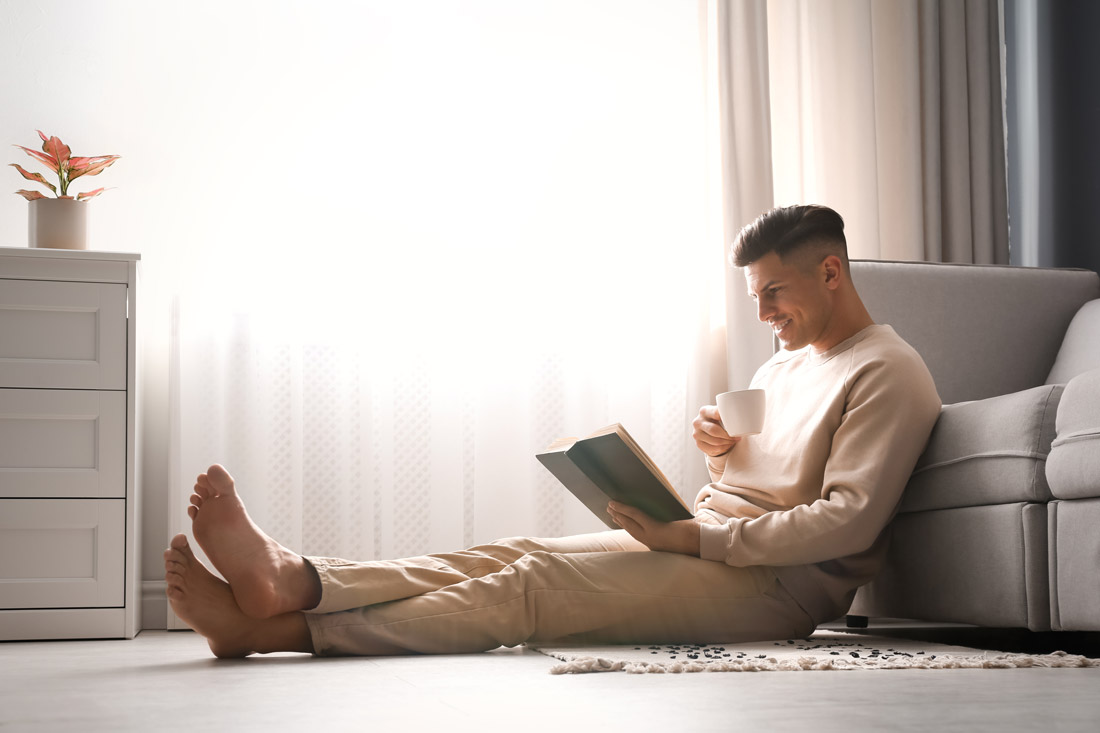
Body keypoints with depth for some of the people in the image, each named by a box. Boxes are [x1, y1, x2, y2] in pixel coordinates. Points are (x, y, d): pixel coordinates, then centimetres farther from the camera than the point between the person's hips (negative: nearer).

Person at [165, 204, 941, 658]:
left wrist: (689, 536, -21)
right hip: (702, 545, 9)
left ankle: (277, 630, -34)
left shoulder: (887, 374, -5)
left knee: (536, 582, -25)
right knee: (518, 553, -15)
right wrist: (723, 452, 4)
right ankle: (290, 580, -34)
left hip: (779, 585, -8)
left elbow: (847, 521, -18)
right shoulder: (786, 363, 25)